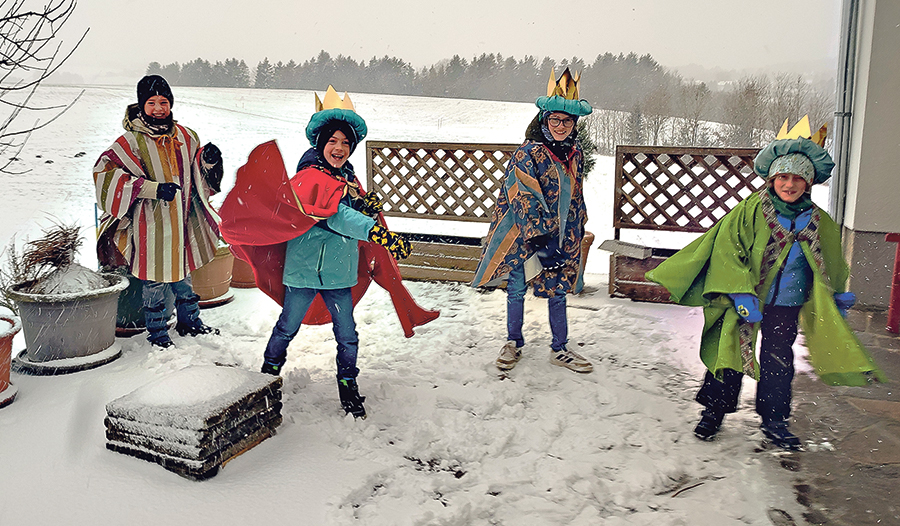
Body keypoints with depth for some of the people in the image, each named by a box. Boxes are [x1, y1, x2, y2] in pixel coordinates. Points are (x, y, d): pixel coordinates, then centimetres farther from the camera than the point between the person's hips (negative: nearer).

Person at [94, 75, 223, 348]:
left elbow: (198, 175, 19)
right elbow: (105, 172, -18)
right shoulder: (132, 141, -11)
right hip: (151, 224, -5)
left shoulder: (185, 136, 6)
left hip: (182, 219, 5)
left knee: (183, 274, 20)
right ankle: (157, 333, 22)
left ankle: (190, 321, 36)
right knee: (155, 280, 4)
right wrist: (154, 188, -25)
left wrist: (209, 160, -6)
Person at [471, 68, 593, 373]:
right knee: (517, 289, 9)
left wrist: (578, 232, 18)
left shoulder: (575, 155, 5)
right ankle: (513, 343, 28)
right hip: (523, 235, -5)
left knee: (559, 291, 11)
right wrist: (540, 238, -24)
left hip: (562, 236, 5)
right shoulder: (528, 153, -16)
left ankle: (559, 350, 25)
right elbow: (526, 200, -20)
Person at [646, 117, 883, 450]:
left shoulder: (818, 222, 2)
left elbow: (830, 262, 19)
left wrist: (839, 295, 22)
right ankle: (714, 411, 22)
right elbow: (727, 249, -14)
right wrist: (741, 293, -21)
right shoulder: (751, 210, -11)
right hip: (744, 301, -3)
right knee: (731, 354, 6)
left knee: (778, 360, 11)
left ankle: (774, 420, 27)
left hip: (787, 305, 3)